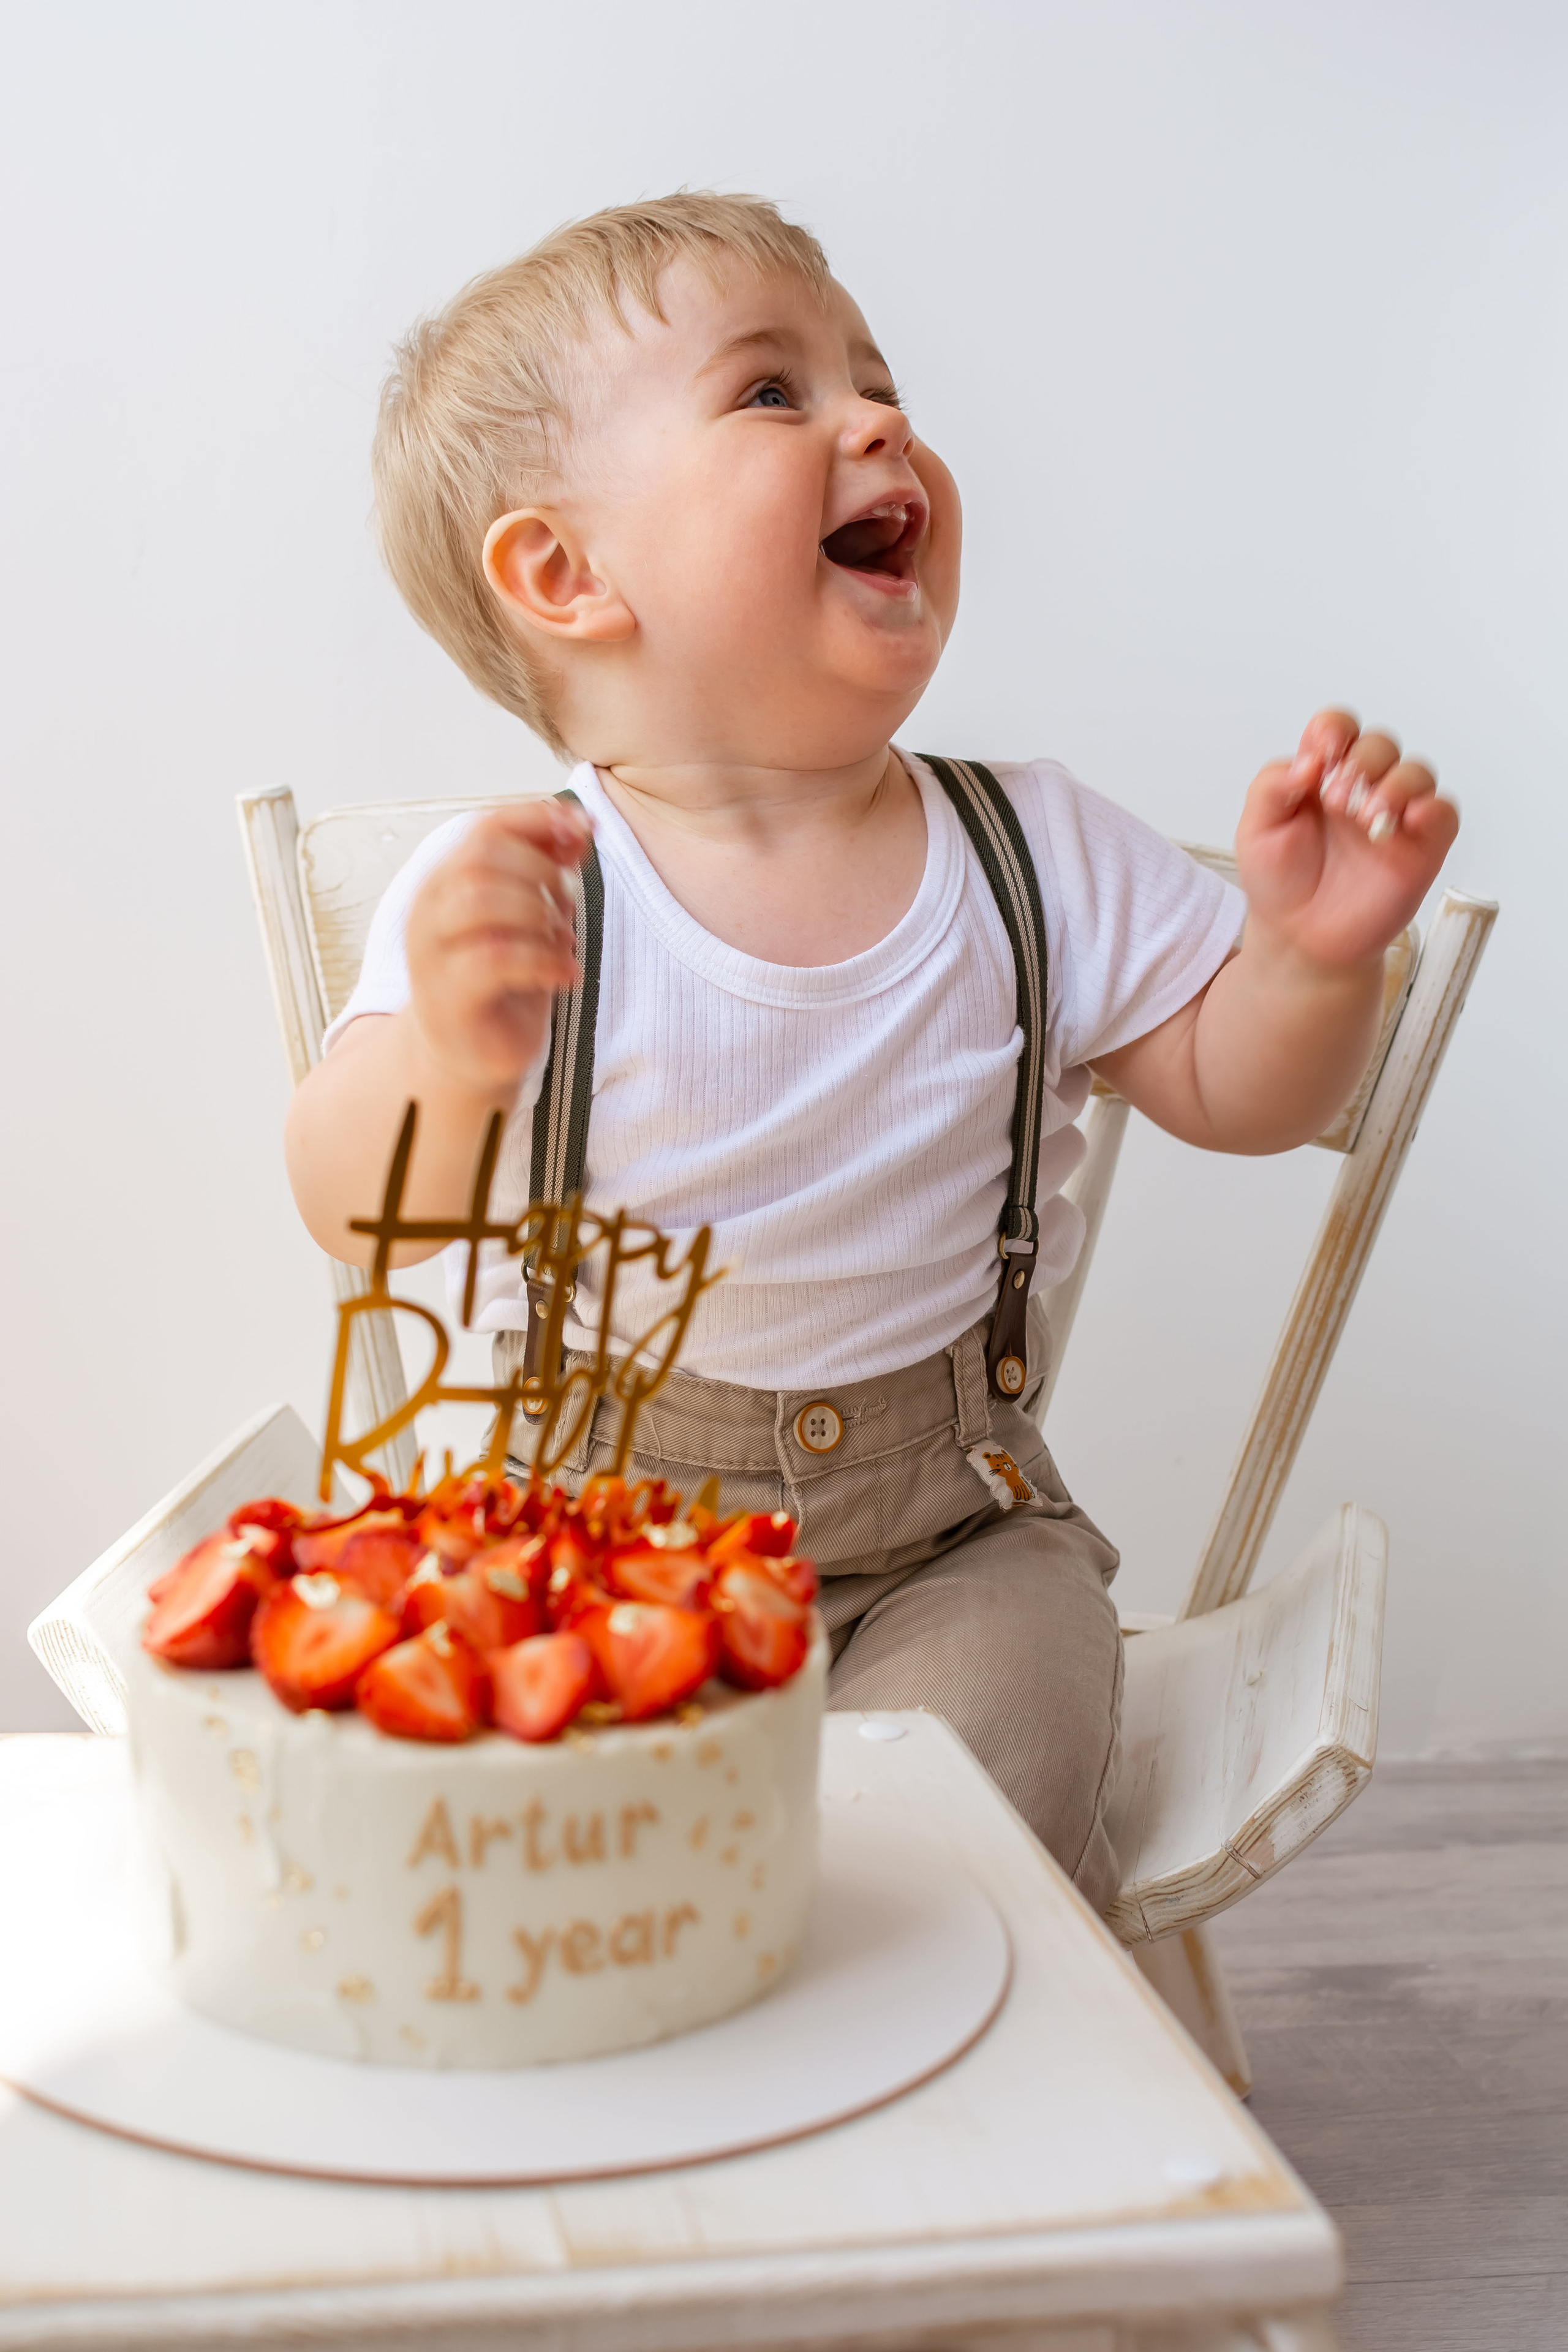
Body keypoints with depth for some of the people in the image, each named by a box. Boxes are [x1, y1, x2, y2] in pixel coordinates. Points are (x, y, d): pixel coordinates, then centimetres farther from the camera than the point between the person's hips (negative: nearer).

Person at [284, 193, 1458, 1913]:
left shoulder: (1037, 855, -3)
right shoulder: (505, 892, -14)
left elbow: (1233, 1091, 4)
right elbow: (354, 1211, -23)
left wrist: (1318, 953, -18)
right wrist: (451, 1067, -45)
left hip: (947, 1529, 1)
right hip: (597, 1523, -1)